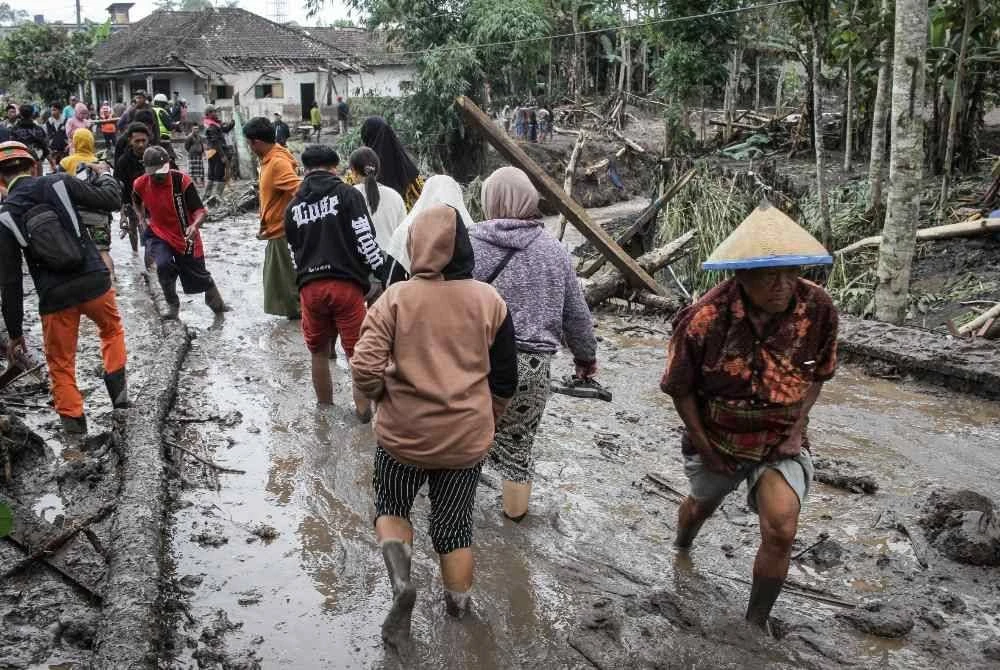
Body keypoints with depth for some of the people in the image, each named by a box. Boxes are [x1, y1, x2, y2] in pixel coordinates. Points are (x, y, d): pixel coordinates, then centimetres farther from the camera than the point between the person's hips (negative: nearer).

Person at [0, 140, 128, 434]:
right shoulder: (58, 183, -5)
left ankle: (72, 417, 20)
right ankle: (118, 388, 20)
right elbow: (111, 200, 0)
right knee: (112, 330, 30)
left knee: (61, 362, 16)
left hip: (55, 298, -1)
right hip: (94, 282, 1)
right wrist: (104, 174, 22)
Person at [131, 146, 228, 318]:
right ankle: (173, 306, 0)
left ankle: (218, 305, 39)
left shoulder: (181, 180, -23)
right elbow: (136, 202, 16)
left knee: (200, 276, 9)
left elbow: (200, 210, -23)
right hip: (158, 235, 2)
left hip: (185, 237, -2)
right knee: (163, 266, -26)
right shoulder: (140, 184, -10)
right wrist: (142, 218, 4)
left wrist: (195, 225, -41)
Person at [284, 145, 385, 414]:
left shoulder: (293, 206, 15)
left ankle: (325, 407, 27)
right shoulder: (347, 194, 0)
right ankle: (363, 409, 7)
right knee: (357, 351, 4)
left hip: (310, 286, 4)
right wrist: (378, 273, -2)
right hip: (346, 283, -4)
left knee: (319, 351, 16)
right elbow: (365, 238, -8)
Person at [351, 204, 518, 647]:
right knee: (454, 526, 19)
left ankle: (400, 581, 2)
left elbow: (365, 369, -17)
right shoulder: (489, 301, -4)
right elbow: (506, 379, 3)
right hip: (467, 438, 2)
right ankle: (458, 608, 32)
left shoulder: (395, 298, -10)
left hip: (402, 434, -1)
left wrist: (382, 396, 4)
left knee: (391, 508, 23)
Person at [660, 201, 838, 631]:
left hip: (781, 441, 1)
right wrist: (703, 444, -11)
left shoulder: (818, 309, -20)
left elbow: (816, 375, -1)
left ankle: (755, 626, 8)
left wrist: (798, 425, -11)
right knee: (703, 504, 26)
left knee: (781, 531, -17)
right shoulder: (704, 319, -27)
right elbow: (680, 389, -12)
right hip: (717, 440, 0)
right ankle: (680, 552, 63)